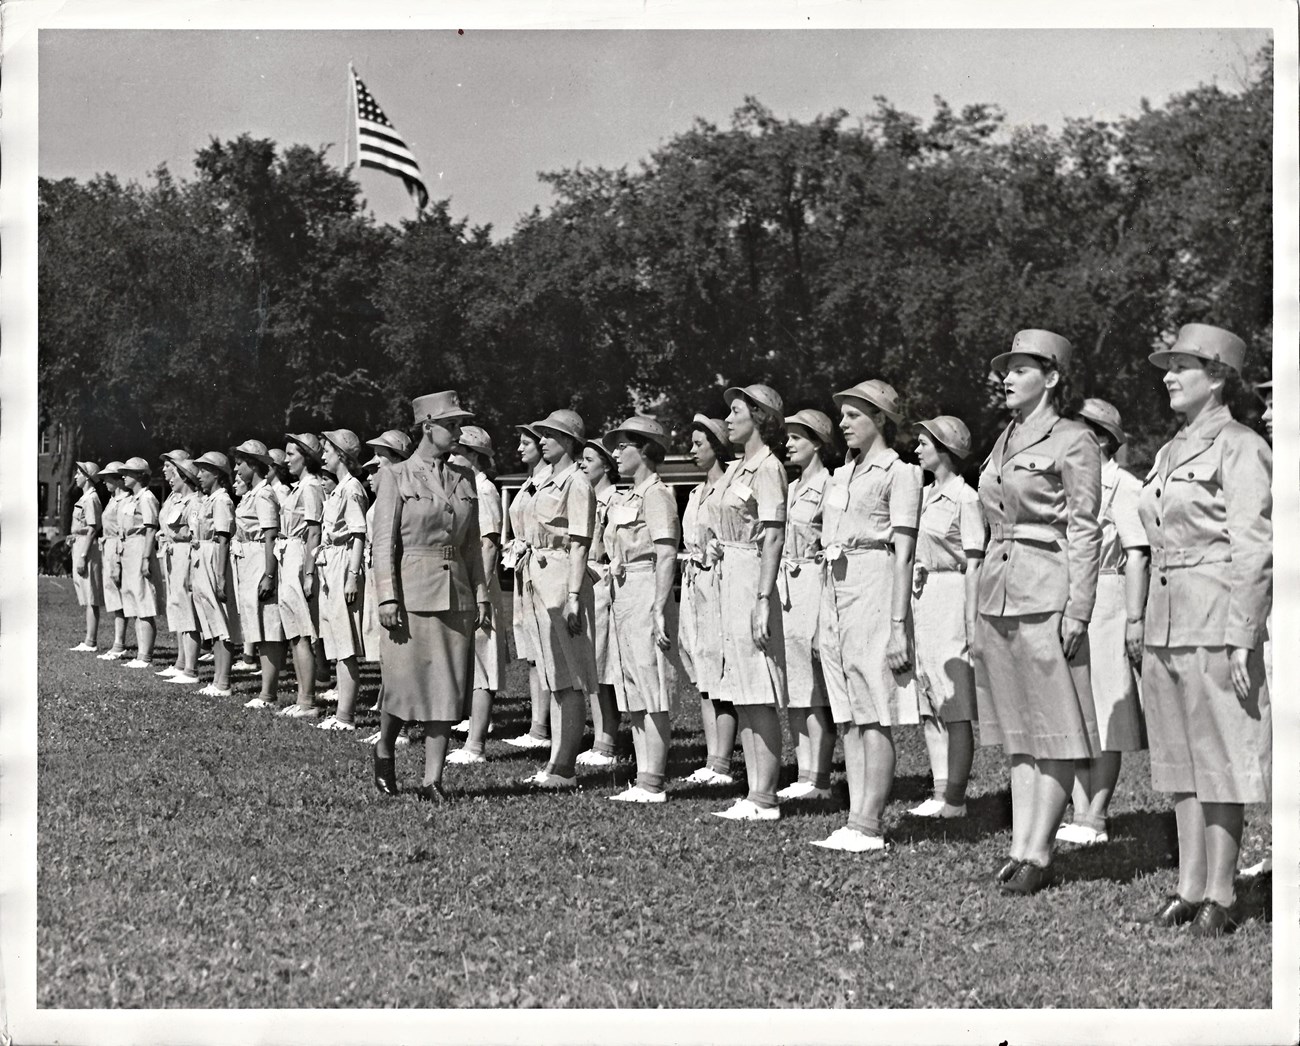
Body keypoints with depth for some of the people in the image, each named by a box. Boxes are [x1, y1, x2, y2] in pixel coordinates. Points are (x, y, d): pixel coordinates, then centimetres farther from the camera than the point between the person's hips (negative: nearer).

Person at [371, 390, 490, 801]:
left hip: (456, 593, 5)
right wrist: (387, 598, -12)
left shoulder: (464, 478, 11)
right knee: (405, 685, -1)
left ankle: (432, 780, 7)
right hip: (413, 592, -4)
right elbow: (384, 541, -5)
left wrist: (481, 594, 8)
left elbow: (472, 543, 14)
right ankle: (384, 750, 27)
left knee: (448, 688, 2)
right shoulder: (396, 476, -2)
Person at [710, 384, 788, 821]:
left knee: (759, 696, -6)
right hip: (728, 576, 10)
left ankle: (764, 797, -3)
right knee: (740, 694, 10)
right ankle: (754, 792, 13)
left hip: (752, 577, -10)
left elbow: (773, 538, -17)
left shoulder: (767, 468, -11)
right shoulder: (736, 468, 16)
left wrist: (763, 599, -22)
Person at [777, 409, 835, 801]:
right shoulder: (790, 489, 17)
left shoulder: (828, 486, -8)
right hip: (785, 588, 9)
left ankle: (818, 780, -3)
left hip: (813, 586, -9)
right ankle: (804, 774, 11)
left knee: (815, 688, -6)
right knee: (792, 687, 8)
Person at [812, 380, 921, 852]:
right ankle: (858, 820, 8)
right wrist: (822, 617, 17)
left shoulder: (899, 473, -3)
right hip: (834, 590, 8)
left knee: (875, 714, -7)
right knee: (848, 715, 6)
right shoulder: (841, 475, 19)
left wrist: (897, 624, -15)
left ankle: (868, 825, -7)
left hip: (875, 590, -8)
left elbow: (903, 553, -9)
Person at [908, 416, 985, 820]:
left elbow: (973, 564, -12)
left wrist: (971, 622, -15)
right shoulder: (924, 495, 14)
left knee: (956, 708, -4)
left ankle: (955, 799, -1)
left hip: (950, 598, -9)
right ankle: (939, 792, 15)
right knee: (927, 702, 10)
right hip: (919, 599, 9)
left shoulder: (964, 498, -9)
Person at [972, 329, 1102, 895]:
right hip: (999, 594, 8)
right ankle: (1021, 846, 13)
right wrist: (982, 610, 19)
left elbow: (1085, 532, -9)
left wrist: (1077, 610, -15)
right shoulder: (1005, 441, 17)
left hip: (1047, 594, -8)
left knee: (1054, 731, -2)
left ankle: (1038, 854, 0)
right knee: (1017, 730, 9)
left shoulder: (1072, 440, -5)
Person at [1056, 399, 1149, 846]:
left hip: (1104, 603, -8)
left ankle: (1095, 818, 0)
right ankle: (1079, 814, 10)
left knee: (1105, 720, -2)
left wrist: (1135, 618, -16)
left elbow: (1137, 555, -11)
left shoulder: (1122, 487, -7)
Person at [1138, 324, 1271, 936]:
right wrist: (1147, 627, 18)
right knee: (1179, 760, 10)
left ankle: (1218, 896, 4)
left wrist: (1243, 637, -17)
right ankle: (1189, 888, 17)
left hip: (1219, 620, -8)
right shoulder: (1170, 452, 16)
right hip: (1165, 622, 8)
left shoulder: (1240, 449, -8)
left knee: (1221, 760, -2)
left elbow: (1254, 551, -13)